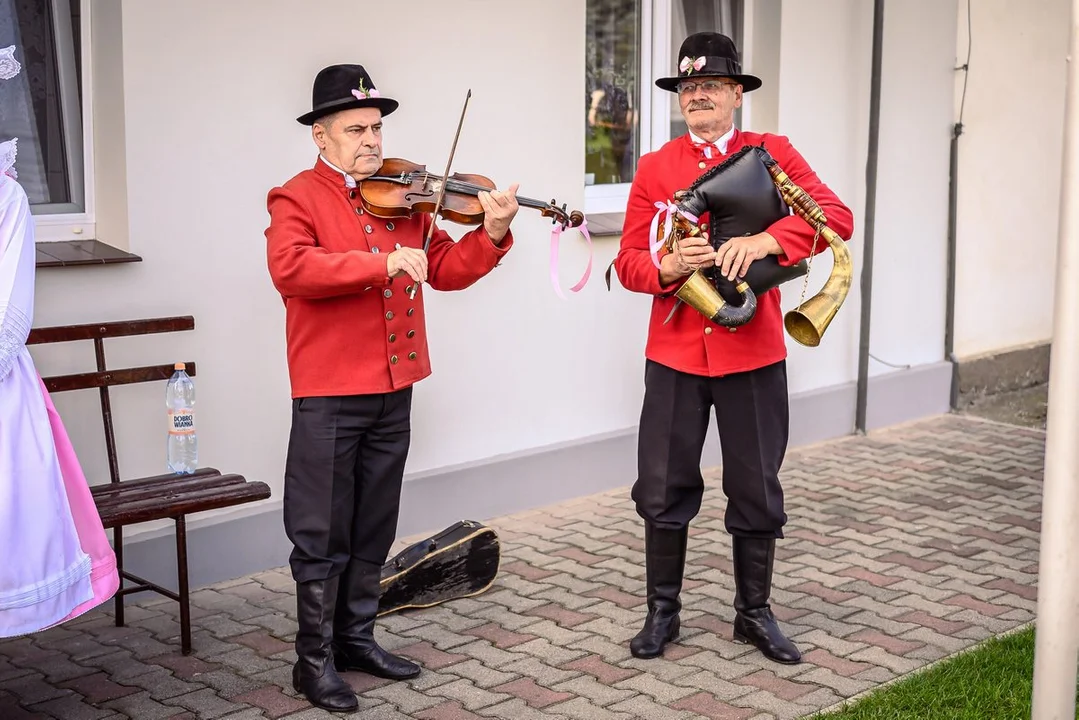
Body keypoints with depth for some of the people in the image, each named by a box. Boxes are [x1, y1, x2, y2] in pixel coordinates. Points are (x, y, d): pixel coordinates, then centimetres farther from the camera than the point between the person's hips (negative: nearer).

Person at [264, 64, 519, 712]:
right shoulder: (297, 199, -5)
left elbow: (447, 269, 11)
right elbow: (291, 267, -25)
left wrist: (493, 236, -7)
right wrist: (384, 263, -29)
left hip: (393, 391, 6)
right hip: (329, 393, -6)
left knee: (373, 531, 16)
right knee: (323, 537, 2)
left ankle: (357, 638, 30)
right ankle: (316, 659, 14)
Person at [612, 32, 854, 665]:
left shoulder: (772, 153, 1)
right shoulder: (654, 169, 5)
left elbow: (836, 216, -12)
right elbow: (628, 261, 2)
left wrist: (764, 241, -27)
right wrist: (667, 267, -20)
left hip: (753, 351, -1)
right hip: (675, 351, 1)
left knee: (757, 490, 9)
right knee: (664, 489, 6)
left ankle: (755, 613, 26)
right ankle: (663, 611, 23)